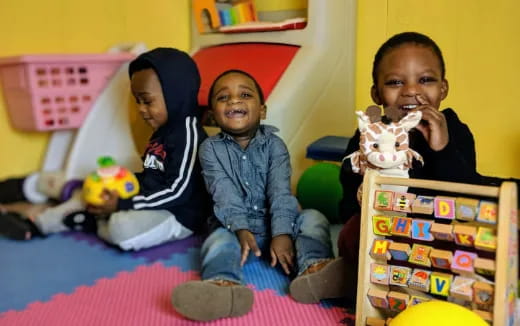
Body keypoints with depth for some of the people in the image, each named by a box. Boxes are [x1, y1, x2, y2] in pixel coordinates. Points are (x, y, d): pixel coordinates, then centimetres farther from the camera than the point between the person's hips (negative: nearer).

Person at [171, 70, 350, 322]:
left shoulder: (274, 144, 0)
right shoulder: (211, 149, -1)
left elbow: (280, 191, -13)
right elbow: (224, 194, -15)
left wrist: (281, 233, -28)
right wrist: (241, 229, -31)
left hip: (273, 225, 2)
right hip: (234, 227, -1)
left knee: (313, 218, -21)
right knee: (219, 241, -31)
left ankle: (313, 269, -50)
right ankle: (223, 286, -63)